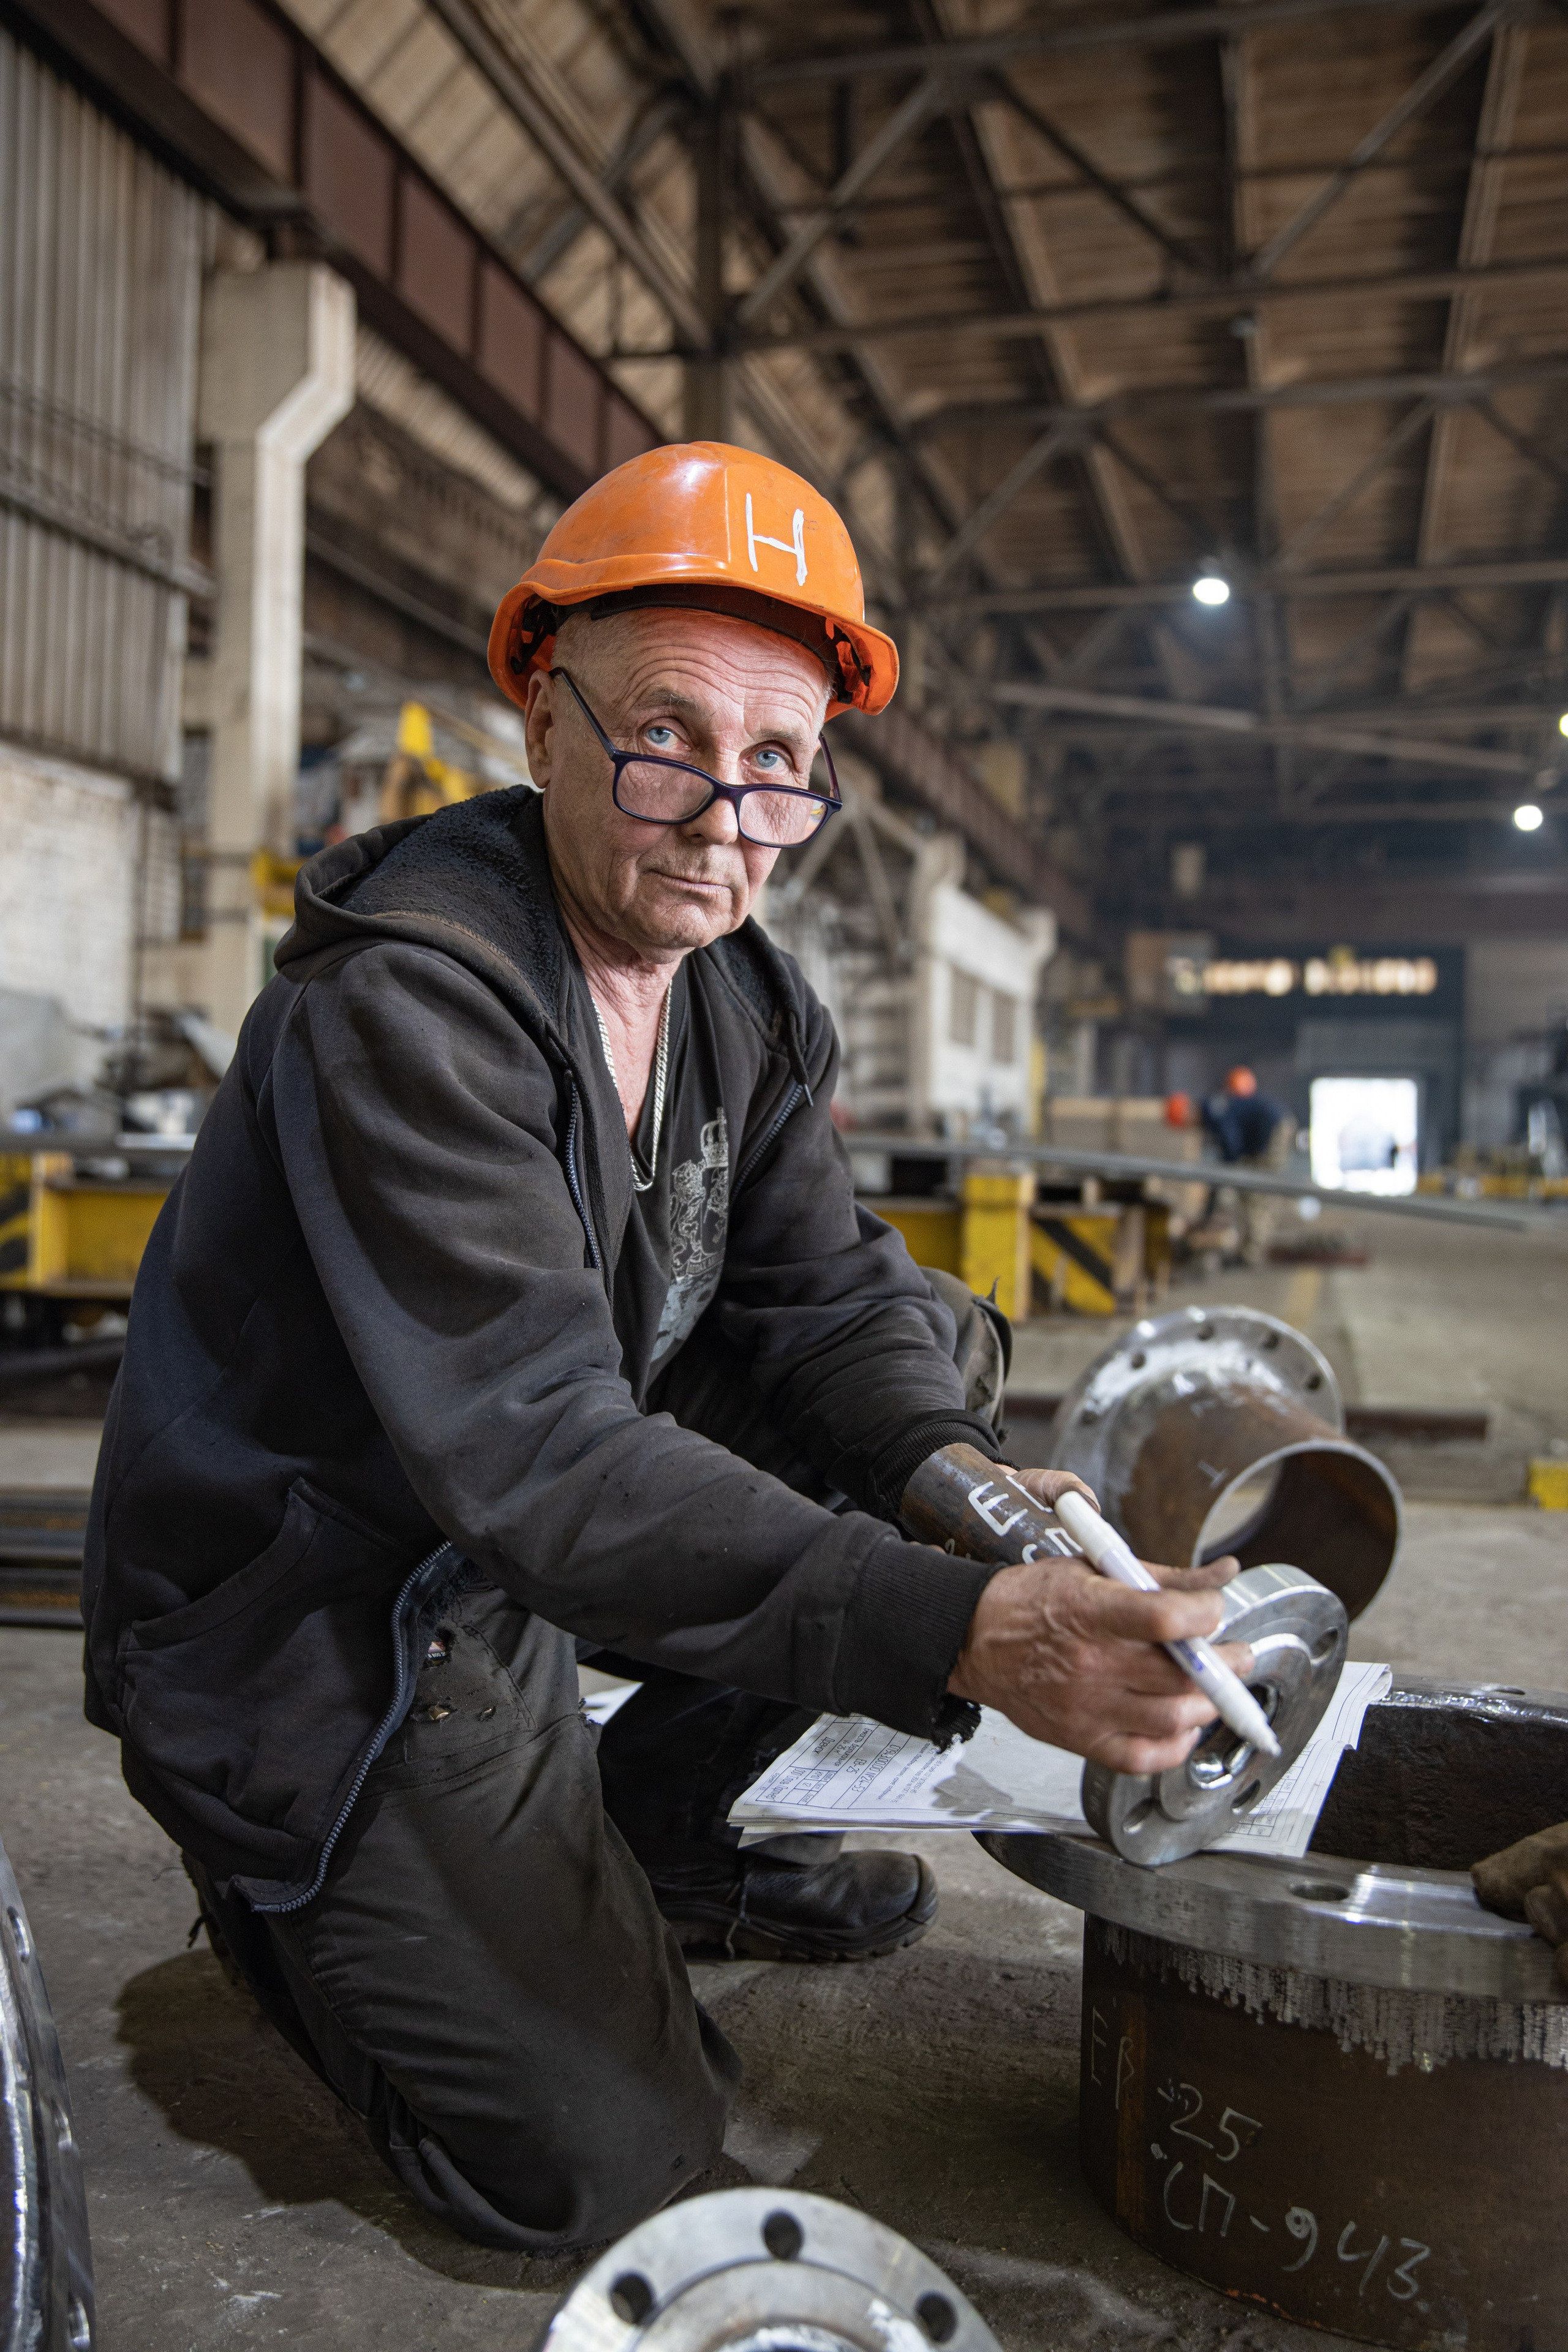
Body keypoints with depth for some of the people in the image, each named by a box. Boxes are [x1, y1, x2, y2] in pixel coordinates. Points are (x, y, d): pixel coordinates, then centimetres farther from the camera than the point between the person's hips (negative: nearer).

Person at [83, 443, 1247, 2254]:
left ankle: (657, 1831, 10)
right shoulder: (400, 999, -28)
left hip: (534, 1548, 8)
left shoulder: (744, 1000, 0)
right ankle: (296, 1899, 17)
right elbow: (541, 1455, -36)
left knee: (943, 1353, 1)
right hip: (304, 1610, -7)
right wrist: (966, 1633, -45)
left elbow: (829, 1296, -4)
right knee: (599, 2162, -11)